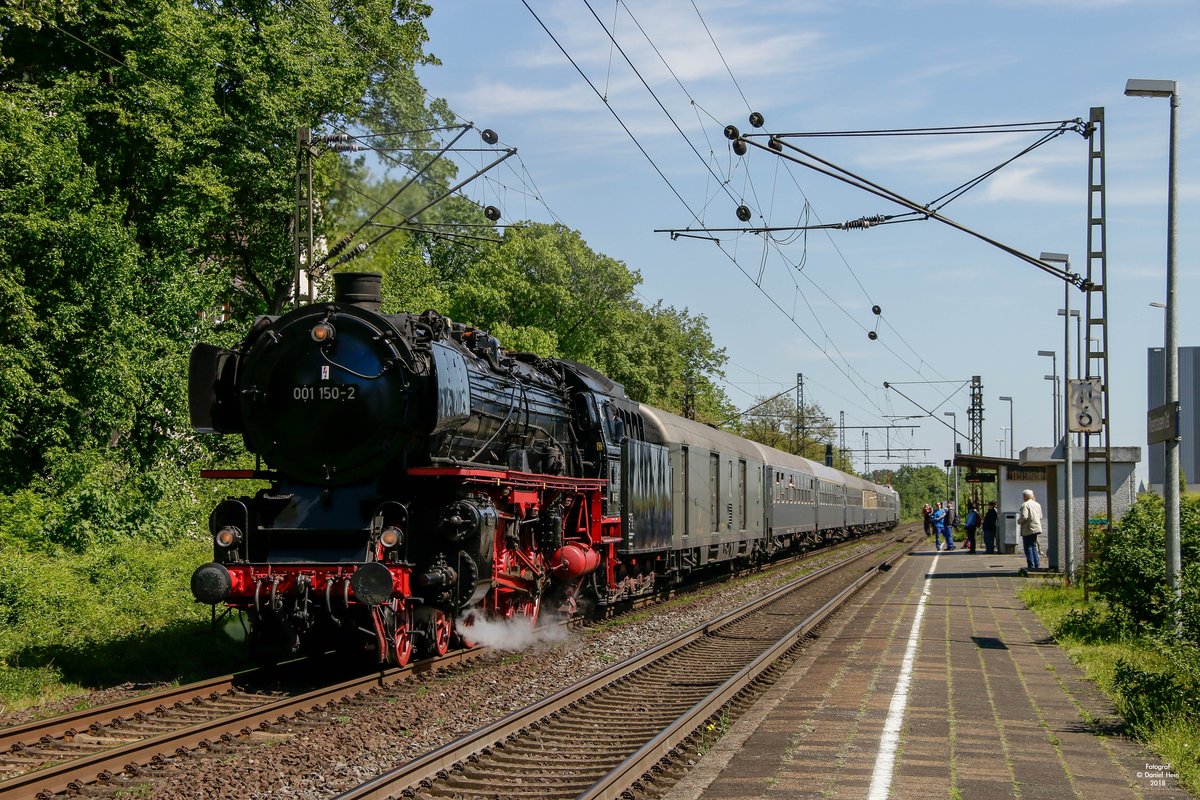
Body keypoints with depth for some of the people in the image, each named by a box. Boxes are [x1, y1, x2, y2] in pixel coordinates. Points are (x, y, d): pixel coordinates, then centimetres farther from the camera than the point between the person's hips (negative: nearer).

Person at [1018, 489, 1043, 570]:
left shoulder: (1025, 505, -14)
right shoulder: (1037, 505, 12)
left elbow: (1024, 517, -23)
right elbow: (1040, 516, 16)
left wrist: (1019, 521, -5)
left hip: (1028, 529, -8)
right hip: (1036, 528, 8)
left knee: (1028, 548, -2)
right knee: (1033, 546, 16)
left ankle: (1031, 565, -4)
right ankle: (1037, 564, 15)